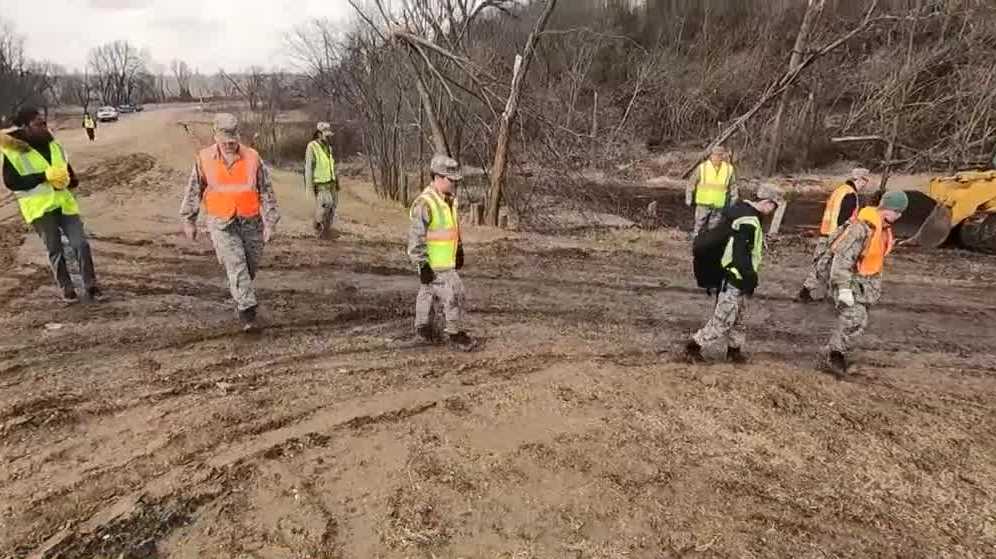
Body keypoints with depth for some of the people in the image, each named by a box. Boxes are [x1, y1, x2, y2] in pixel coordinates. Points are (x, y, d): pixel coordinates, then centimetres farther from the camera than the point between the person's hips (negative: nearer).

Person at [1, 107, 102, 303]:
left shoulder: (54, 145, 10)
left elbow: (69, 173, 18)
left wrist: (67, 180, -6)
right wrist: (44, 176, -20)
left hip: (64, 203, 4)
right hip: (39, 207, -4)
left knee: (81, 243, -4)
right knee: (55, 250, 3)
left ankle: (90, 286, 6)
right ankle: (66, 288, 17)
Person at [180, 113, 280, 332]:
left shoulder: (252, 158, -3)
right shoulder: (204, 158, -1)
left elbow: (266, 192, 0)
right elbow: (194, 191, 8)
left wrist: (270, 223, -4)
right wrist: (189, 221, 11)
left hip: (251, 222, 1)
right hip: (221, 224, -1)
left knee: (251, 266, 12)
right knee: (236, 265, -13)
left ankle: (239, 296, 41)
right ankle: (247, 313, -12)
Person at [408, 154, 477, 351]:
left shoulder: (450, 199, 6)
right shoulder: (424, 203, -23)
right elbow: (416, 237, -23)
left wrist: (459, 250, 23)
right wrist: (422, 264, -22)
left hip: (447, 259, 9)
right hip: (433, 263, -9)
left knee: (428, 292, 21)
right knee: (453, 293, -8)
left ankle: (423, 327, 36)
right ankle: (455, 334, 5)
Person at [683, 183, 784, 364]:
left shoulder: (740, 209, 9)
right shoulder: (748, 222, -24)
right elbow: (741, 255, -25)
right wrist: (751, 277, -16)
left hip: (734, 276, 11)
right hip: (734, 279, -11)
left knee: (739, 318, 19)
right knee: (723, 320, -2)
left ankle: (734, 350, 31)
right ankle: (693, 346, 7)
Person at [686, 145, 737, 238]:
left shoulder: (729, 169, 1)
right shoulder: (702, 167, -5)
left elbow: (733, 187, 10)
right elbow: (692, 183, 2)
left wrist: (732, 204, 10)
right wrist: (689, 198, 2)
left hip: (719, 205, 2)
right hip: (703, 203, -2)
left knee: (713, 228, 10)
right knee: (699, 226, 2)